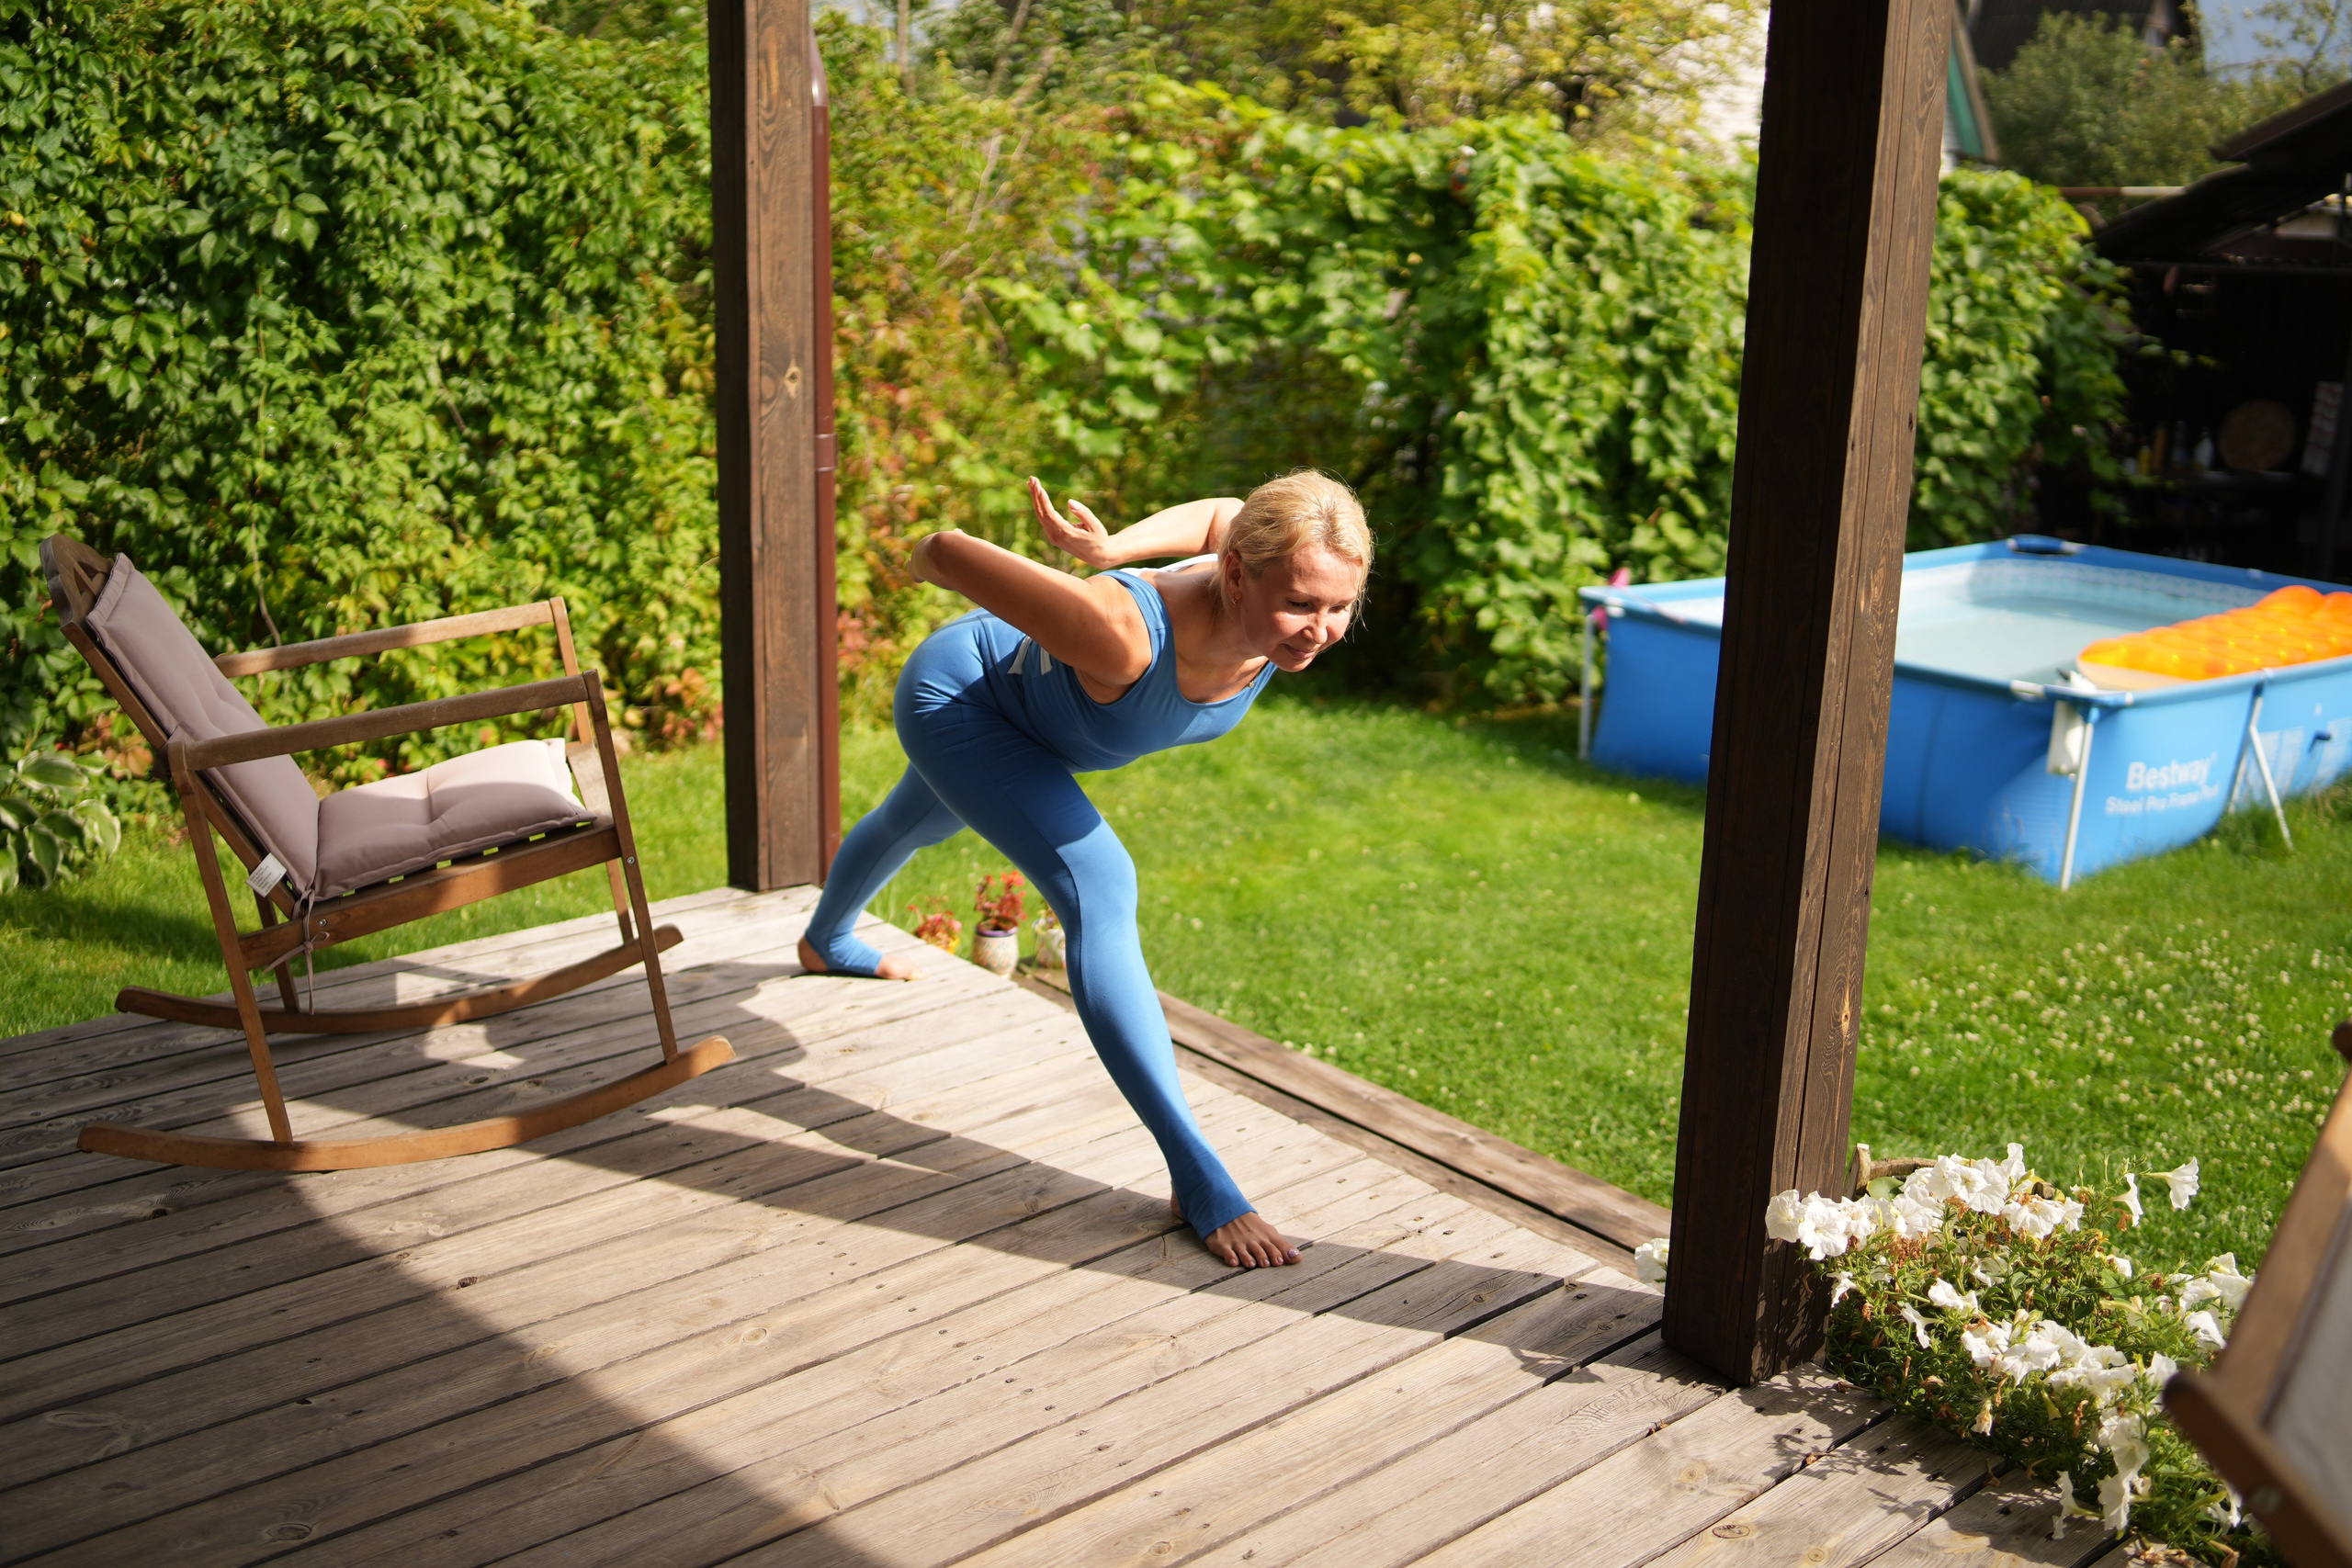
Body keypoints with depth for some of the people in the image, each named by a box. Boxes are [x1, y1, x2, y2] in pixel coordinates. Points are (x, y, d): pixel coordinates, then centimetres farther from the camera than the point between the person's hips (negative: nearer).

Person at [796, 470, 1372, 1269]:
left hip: (1023, 696, 7)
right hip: (958, 689, -7)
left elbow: (1224, 513, -7)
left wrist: (1112, 549, -24)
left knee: (914, 823, 36)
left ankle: (824, 942, 69)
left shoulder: (1287, 613, -30)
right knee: (1097, 889, -26)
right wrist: (924, 561, -14)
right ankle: (1197, 1180, -20)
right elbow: (947, 550, -38)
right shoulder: (1124, 635, -48)